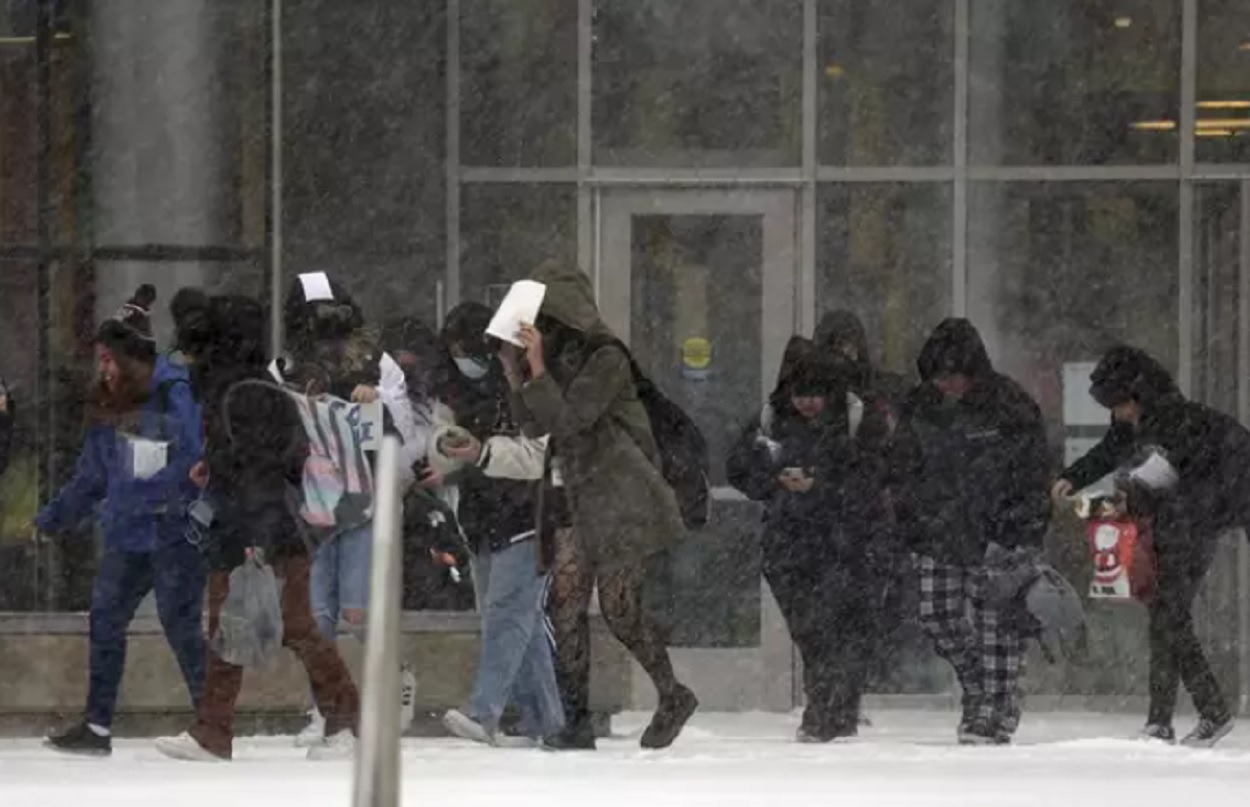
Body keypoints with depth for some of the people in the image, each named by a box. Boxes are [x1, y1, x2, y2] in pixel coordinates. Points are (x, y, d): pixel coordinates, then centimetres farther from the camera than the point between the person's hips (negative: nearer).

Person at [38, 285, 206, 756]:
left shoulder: (177, 397, -12)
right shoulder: (107, 410, 11)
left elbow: (192, 468, -19)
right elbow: (91, 477, 19)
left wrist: (137, 496, -23)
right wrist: (54, 518, 19)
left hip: (174, 535, -8)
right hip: (125, 540, 8)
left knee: (181, 626, -5)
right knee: (105, 621, 7)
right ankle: (97, 726, 13)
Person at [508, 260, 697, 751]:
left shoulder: (605, 359, -13)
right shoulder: (559, 357, 11)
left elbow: (568, 419, -20)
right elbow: (536, 425, 10)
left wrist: (537, 369, -21)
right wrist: (513, 371, 0)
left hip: (622, 499, -8)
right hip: (579, 500, 8)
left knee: (620, 610, -6)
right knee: (565, 604, -3)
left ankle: (673, 698, 14)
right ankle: (576, 720, -1)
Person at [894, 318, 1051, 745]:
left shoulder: (1009, 406, -8)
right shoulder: (920, 409, 5)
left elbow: (1034, 470, -5)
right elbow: (908, 469, 16)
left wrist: (1025, 528, -10)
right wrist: (909, 523, 11)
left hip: (998, 533, -4)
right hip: (940, 532, 5)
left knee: (997, 620, -5)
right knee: (938, 616, -1)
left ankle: (997, 712, 3)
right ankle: (978, 684, 22)